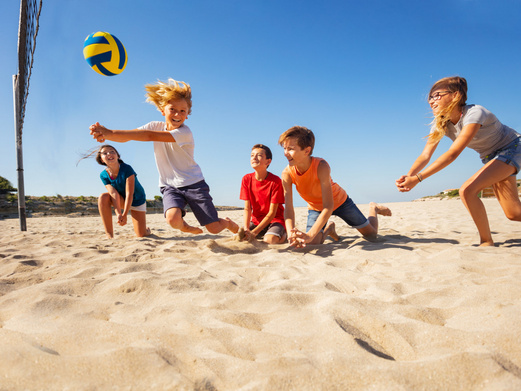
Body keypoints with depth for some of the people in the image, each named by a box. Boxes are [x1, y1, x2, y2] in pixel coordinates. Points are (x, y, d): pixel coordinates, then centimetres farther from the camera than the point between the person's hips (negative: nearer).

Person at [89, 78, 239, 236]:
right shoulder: (156, 126, -1)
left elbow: (150, 136, -31)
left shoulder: (184, 132, -18)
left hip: (193, 183, -3)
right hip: (170, 186, 3)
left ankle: (228, 223, 33)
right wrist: (106, 133, -35)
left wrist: (111, 133, -36)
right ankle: (185, 227, 12)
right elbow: (126, 137, -12)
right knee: (173, 219, -27)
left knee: (214, 228, -6)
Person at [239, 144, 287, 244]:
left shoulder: (275, 181, -18)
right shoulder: (246, 179, -6)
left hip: (274, 220, -4)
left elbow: (272, 213, -18)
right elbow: (247, 208, -6)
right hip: (256, 220, 4)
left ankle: (282, 234, 4)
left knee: (270, 240, -32)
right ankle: (263, 235, 11)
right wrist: (246, 229, -23)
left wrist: (254, 233, -25)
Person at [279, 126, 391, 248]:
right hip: (315, 208, 2)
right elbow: (288, 209, -28)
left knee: (371, 235, 7)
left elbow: (328, 207, -41)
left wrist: (310, 234, -51)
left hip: (339, 201, -2)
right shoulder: (287, 174, -27)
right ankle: (328, 229, 19)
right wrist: (291, 234, -46)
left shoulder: (321, 166, -38)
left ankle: (373, 209, 41)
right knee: (311, 243, -17)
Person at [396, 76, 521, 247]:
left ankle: (487, 242, -10)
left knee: (467, 190, -25)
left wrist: (418, 178, -47)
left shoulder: (474, 113, -32)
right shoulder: (440, 123, -10)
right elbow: (425, 155, -20)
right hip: (489, 156, 7)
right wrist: (408, 177, -40)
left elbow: (453, 154, -40)